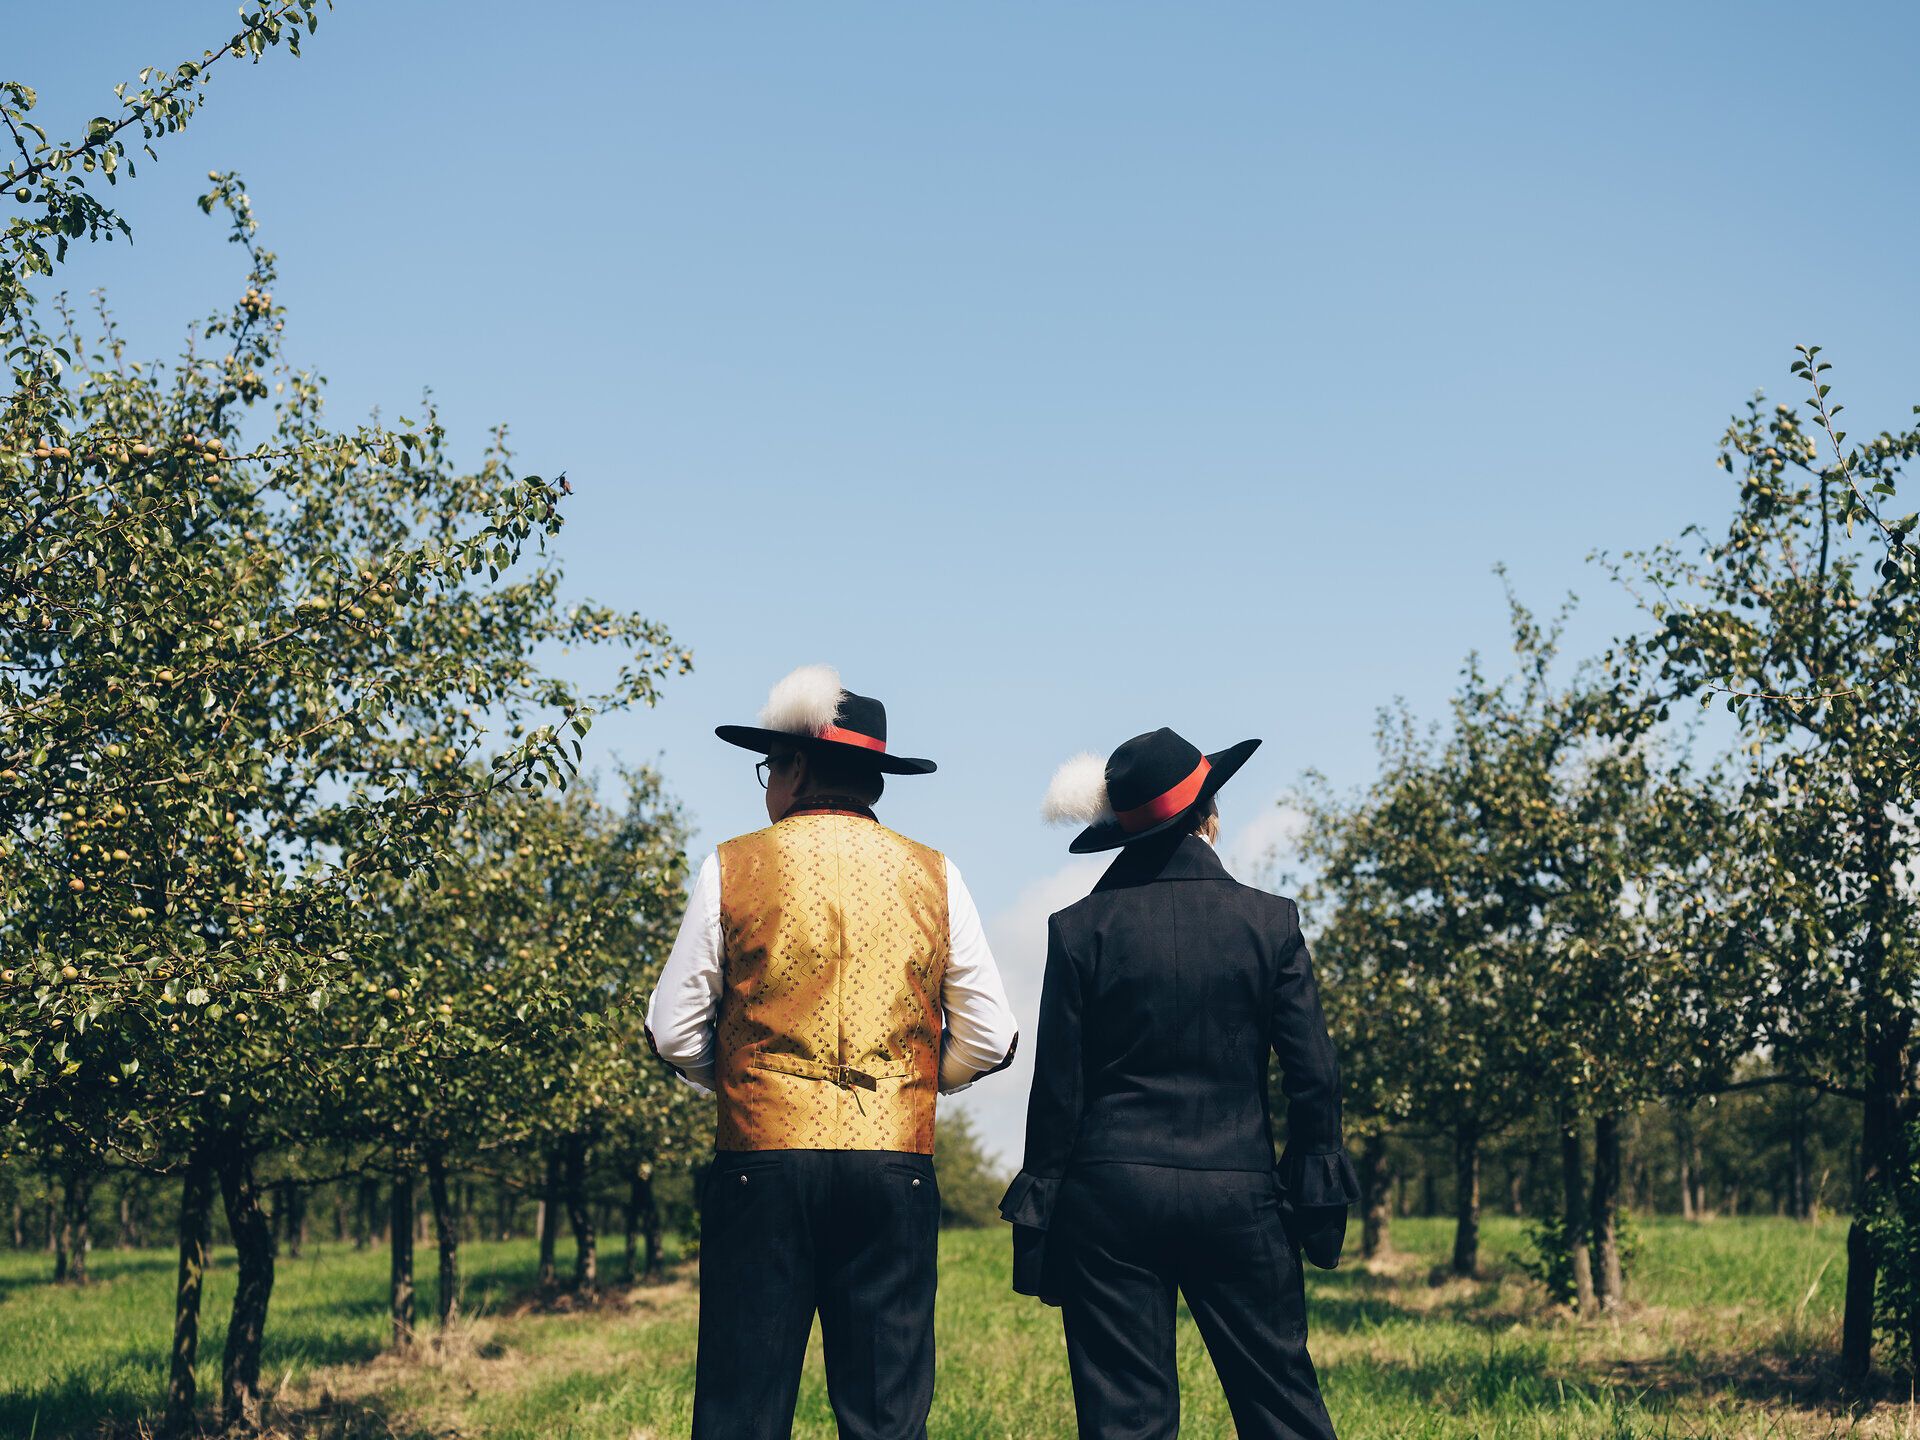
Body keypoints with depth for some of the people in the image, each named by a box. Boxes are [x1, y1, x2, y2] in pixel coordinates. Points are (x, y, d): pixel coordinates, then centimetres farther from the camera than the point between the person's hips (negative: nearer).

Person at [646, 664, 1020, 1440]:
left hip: (761, 1158, -1)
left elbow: (674, 1034, 3)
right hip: (896, 1167, 2)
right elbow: (988, 1038, 5)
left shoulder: (733, 869, 2)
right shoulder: (933, 876, 7)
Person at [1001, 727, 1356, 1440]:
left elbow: (1058, 1088, -2)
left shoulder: (1080, 928, -2)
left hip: (1110, 1194, 0)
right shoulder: (1269, 920, -1)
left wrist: (1038, 1218, 4)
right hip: (1238, 1194, 1)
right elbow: (1314, 1075, 0)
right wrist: (1317, 1199, 9)